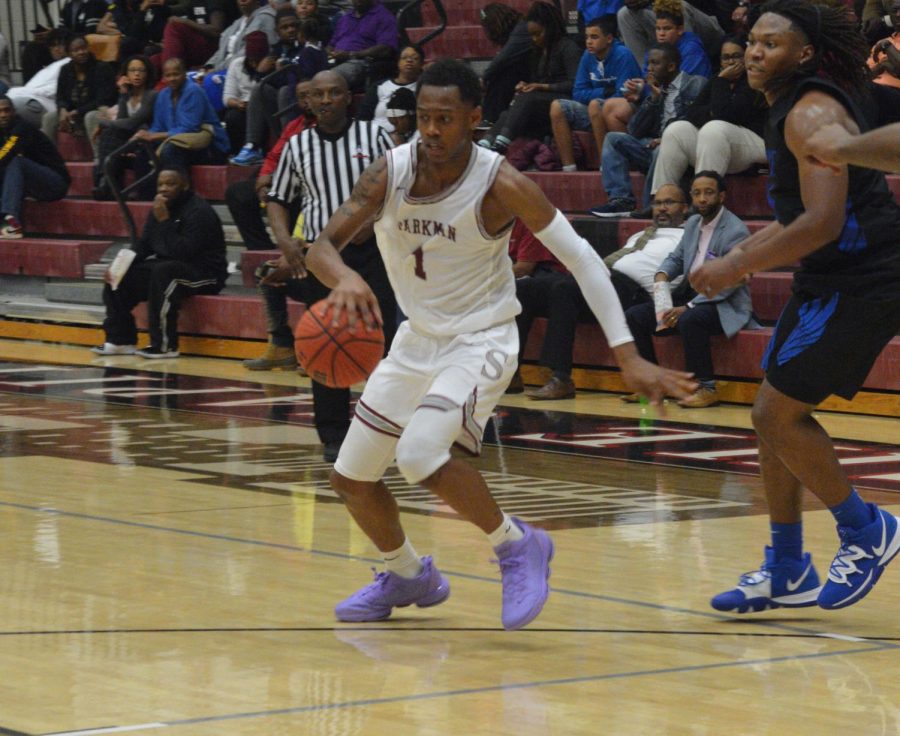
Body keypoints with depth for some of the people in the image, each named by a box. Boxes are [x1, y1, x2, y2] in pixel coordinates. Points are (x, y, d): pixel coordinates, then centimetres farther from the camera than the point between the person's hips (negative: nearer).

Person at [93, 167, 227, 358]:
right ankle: (121, 339, 0)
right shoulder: (159, 209, 9)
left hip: (205, 274, -9)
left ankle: (164, 346, -33)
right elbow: (143, 247, 12)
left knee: (163, 272, -38)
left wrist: (165, 221, -28)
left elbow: (183, 252, -28)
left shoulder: (199, 212, -18)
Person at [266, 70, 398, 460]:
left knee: (382, 337, -5)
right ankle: (333, 435, 8)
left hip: (370, 248, -2)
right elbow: (277, 200, 15)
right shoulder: (297, 146, 9)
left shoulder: (373, 135, 3)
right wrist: (285, 241, -2)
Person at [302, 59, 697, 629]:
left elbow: (582, 259, -17)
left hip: (481, 341, -6)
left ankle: (517, 547, -9)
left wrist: (628, 356, -23)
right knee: (351, 475, 10)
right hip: (417, 338, 6)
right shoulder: (391, 172, -11)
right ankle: (409, 576, 36)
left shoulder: (501, 185, -21)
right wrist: (343, 276, -43)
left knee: (420, 453, -30)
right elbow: (322, 246, -17)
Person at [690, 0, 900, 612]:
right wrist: (745, 253, 15)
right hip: (831, 280, 10)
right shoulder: (796, 110, 15)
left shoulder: (813, 114, -17)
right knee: (774, 414, 10)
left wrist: (739, 267, -20)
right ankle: (787, 573, 18)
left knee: (780, 414, -9)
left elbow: (823, 222, -27)